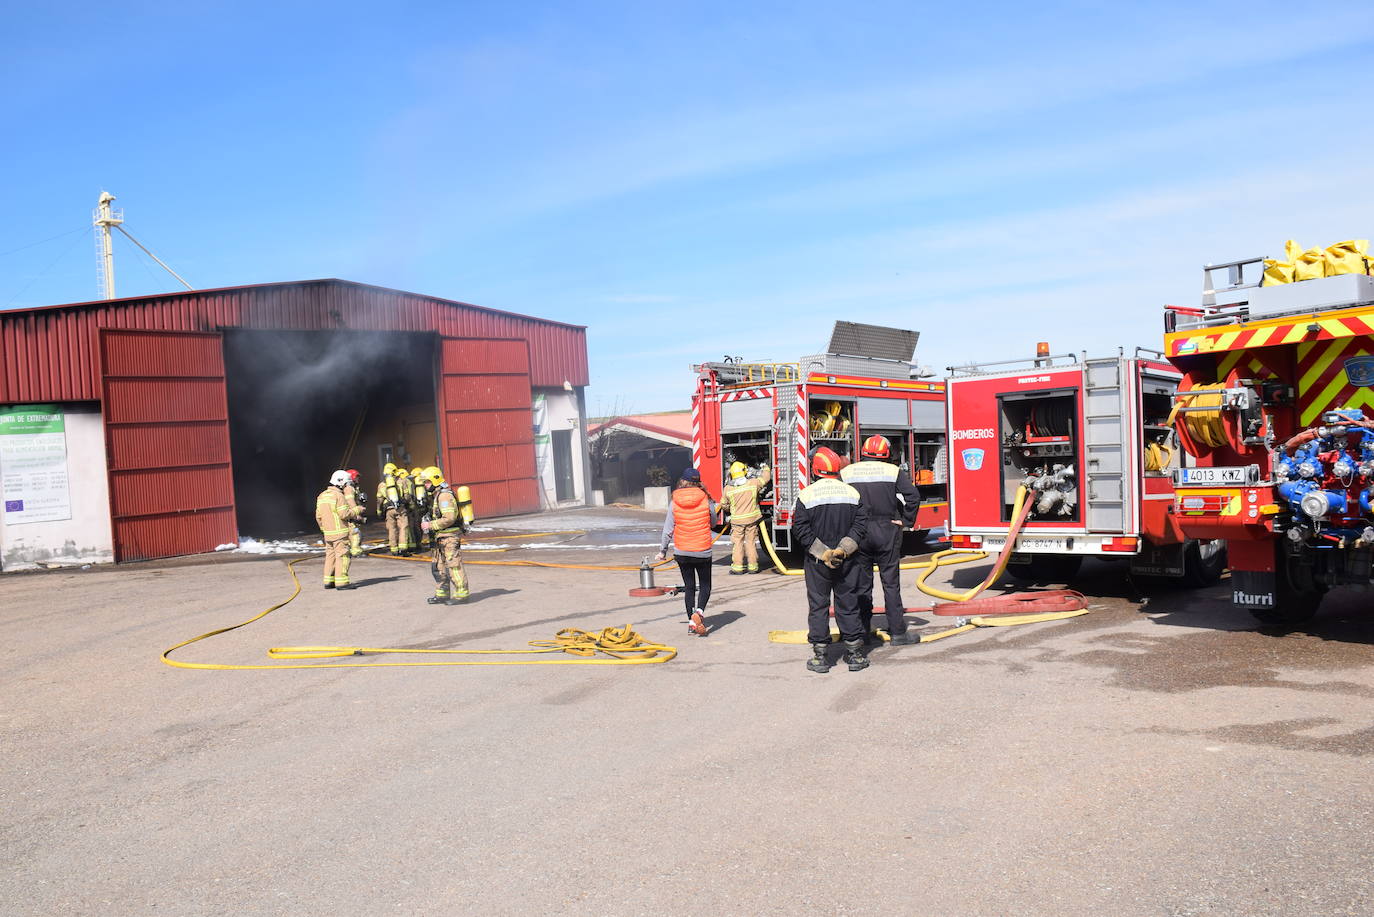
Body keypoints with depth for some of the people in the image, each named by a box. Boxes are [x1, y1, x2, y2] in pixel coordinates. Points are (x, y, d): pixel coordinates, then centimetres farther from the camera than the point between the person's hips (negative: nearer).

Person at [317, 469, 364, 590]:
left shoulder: (322, 496, 12)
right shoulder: (338, 496, -14)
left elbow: (318, 516, 15)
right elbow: (345, 514, -19)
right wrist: (357, 510, -5)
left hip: (327, 532, 8)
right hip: (339, 532, -8)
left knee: (330, 555, 14)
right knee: (342, 556, -5)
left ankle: (328, 581, 16)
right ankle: (341, 582, -8)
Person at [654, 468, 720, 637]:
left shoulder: (674, 502, -5)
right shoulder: (706, 500, -8)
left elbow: (668, 529, -2)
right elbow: (714, 522, 6)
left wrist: (663, 551, 8)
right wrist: (717, 510, 26)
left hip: (682, 551, 2)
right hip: (703, 551, -1)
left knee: (689, 586, 13)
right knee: (705, 585, 10)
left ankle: (691, 622, 13)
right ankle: (699, 611, -17)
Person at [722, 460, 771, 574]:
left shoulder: (727, 489, -6)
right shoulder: (753, 483, -8)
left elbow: (724, 505, 6)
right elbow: (765, 478, 9)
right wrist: (766, 469, 30)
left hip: (737, 520, -1)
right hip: (752, 518, 1)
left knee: (737, 543, 6)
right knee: (751, 542, 9)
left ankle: (737, 567, 5)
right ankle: (753, 566, 13)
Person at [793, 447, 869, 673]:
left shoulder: (806, 495, -7)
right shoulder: (852, 493, 1)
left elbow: (801, 531, -12)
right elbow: (860, 523, -5)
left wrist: (823, 553, -11)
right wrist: (843, 549, -11)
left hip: (817, 562, -2)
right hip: (847, 562, 2)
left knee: (818, 606, 5)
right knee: (848, 604, 10)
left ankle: (819, 656, 7)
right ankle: (855, 654, 15)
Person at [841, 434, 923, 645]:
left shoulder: (846, 472, 4)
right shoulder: (893, 472, 0)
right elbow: (913, 495, -11)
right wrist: (905, 521, -3)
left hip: (857, 533, 2)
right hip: (887, 533, -1)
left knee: (861, 583, 9)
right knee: (891, 583, 4)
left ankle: (862, 629, 13)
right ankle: (897, 632, 6)